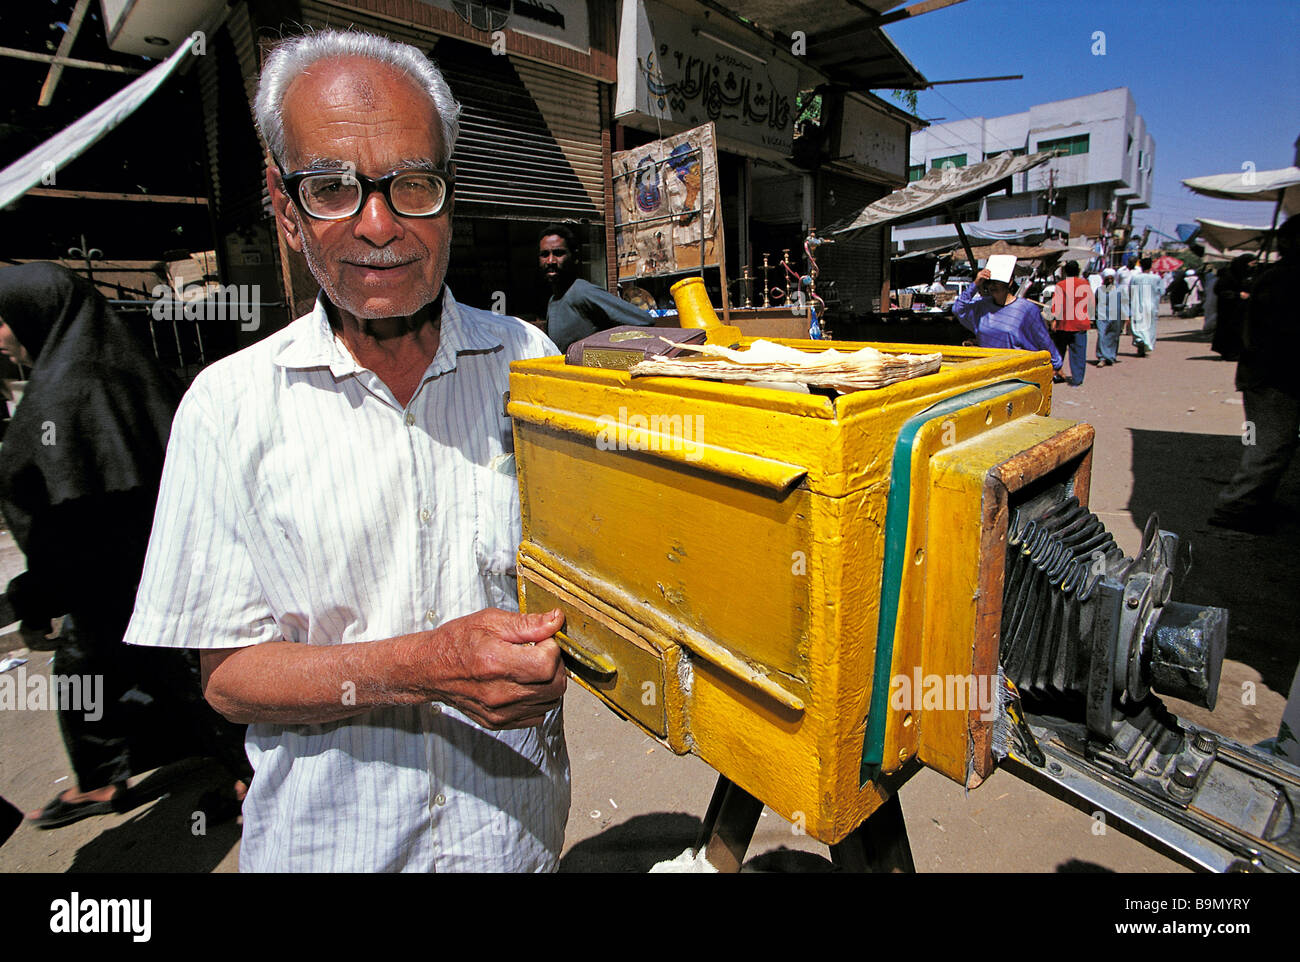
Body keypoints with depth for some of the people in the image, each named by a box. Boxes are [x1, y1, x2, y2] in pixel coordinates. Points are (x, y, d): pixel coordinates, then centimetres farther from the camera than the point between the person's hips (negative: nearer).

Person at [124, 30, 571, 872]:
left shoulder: (529, 361, -8)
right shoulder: (231, 404, -12)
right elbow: (229, 674, -11)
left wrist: (555, 650, -22)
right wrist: (425, 667, -27)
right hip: (329, 839, 0)